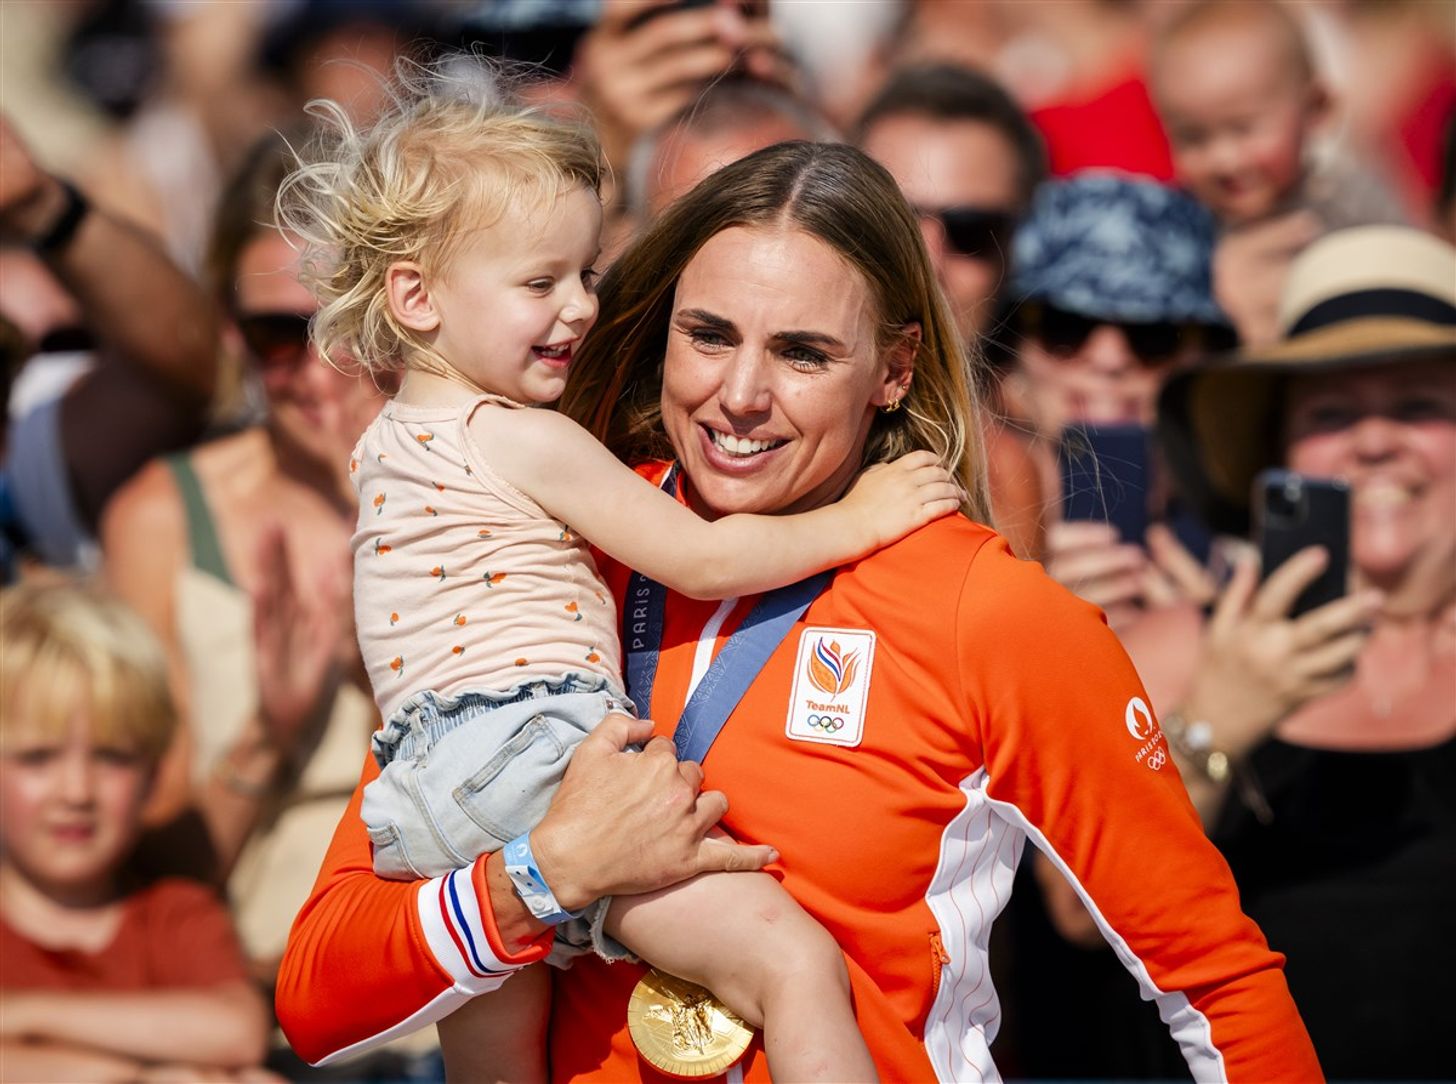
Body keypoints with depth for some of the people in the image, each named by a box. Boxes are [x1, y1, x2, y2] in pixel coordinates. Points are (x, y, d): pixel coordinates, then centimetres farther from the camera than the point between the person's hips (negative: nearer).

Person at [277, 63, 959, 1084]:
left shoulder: (386, 446, 23)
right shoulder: (529, 443, -5)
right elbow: (700, 562, -2)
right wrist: (854, 519, 8)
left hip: (433, 815, 10)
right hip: (540, 767, -10)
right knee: (795, 962, -17)